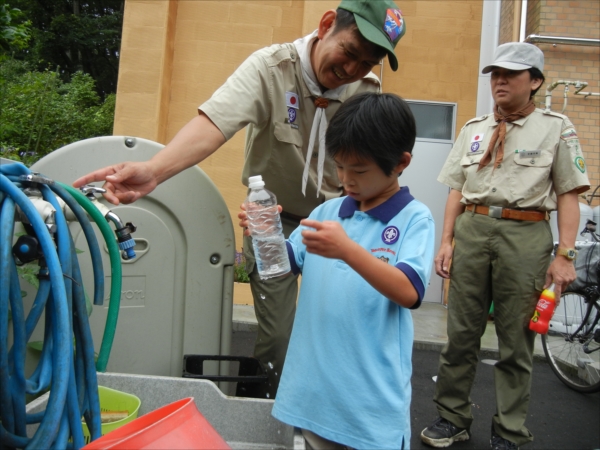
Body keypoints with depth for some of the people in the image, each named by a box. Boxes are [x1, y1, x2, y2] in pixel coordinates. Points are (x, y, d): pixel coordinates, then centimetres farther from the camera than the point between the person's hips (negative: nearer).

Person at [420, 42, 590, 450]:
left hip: (525, 234, -3)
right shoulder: (474, 129, 15)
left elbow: (568, 196, 1)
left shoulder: (556, 128, 4)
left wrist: (564, 255, -6)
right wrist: (447, 241, 7)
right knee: (461, 332, 7)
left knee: (516, 340, 5)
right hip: (472, 229, 3)